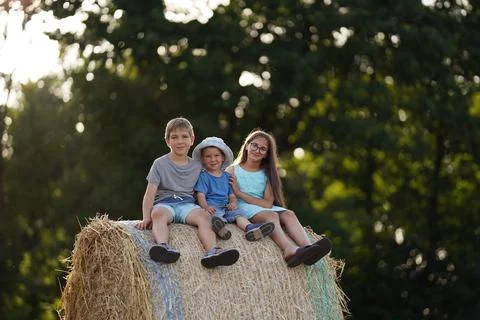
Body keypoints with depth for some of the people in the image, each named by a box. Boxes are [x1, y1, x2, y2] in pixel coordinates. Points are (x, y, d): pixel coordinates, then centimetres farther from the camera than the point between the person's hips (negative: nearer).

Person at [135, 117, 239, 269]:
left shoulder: (197, 166, 17)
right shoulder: (160, 164, 9)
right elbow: (150, 193, 0)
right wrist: (146, 217, -13)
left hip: (187, 203, 2)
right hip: (164, 202, -2)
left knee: (203, 215, -32)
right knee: (158, 214, -38)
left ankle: (212, 251, -56)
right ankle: (163, 246, -65)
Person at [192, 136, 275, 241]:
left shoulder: (226, 176, 22)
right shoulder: (203, 176, 5)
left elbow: (232, 194, 21)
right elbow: (200, 195, -6)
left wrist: (233, 203, -4)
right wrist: (206, 206, -28)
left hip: (226, 207, 6)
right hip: (212, 207, -6)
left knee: (238, 213, -21)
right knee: (215, 215, -37)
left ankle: (250, 228, -51)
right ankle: (217, 225, -74)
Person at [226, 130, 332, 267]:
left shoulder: (267, 174, 16)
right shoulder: (232, 171, 8)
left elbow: (268, 203, 0)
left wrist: (240, 193, -7)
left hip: (264, 208, 5)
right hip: (243, 210, -4)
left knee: (288, 214, -25)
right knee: (271, 215, -33)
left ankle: (307, 247, -52)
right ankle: (290, 251, -61)